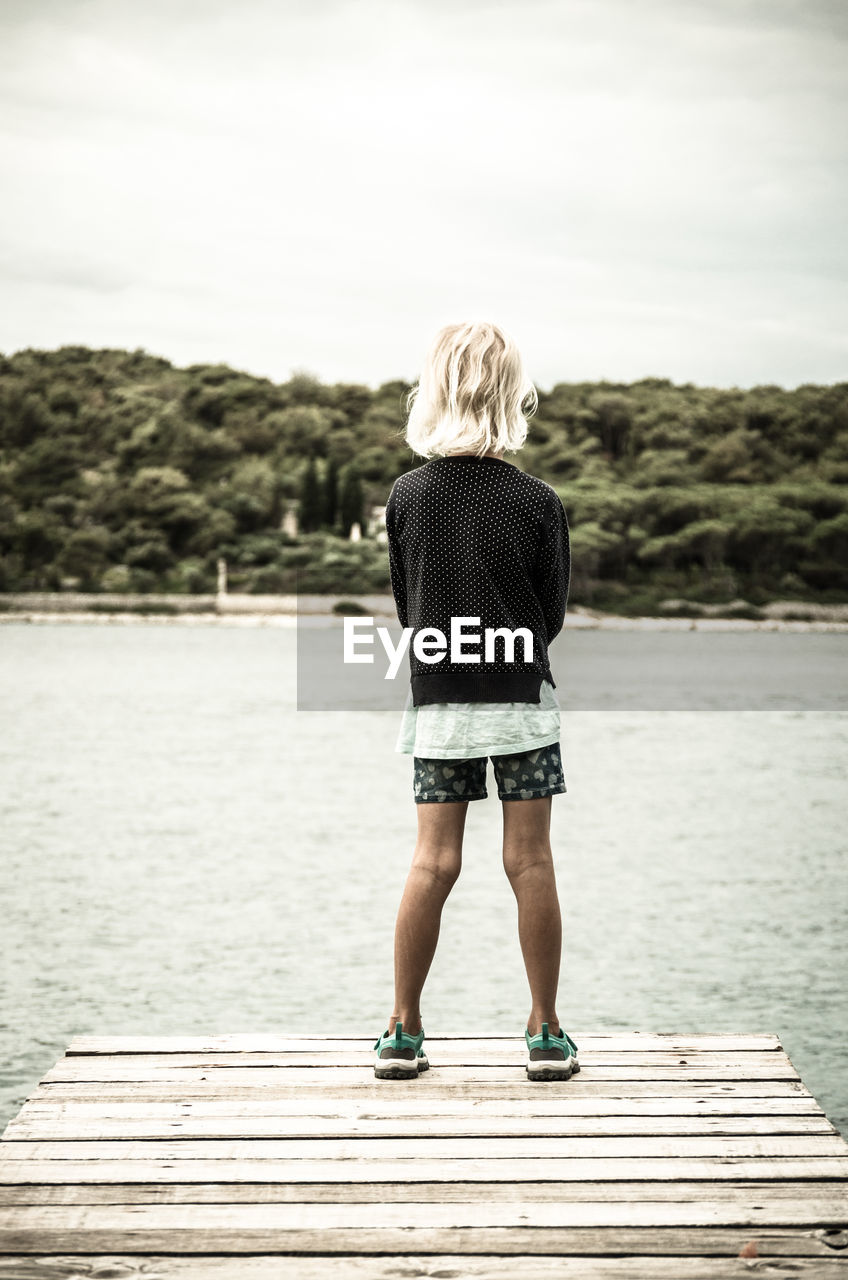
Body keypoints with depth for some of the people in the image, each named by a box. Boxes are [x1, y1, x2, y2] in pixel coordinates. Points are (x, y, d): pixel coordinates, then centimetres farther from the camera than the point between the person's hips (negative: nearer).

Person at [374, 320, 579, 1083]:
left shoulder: (407, 496, -3)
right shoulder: (538, 504, -9)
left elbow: (405, 605, 7)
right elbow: (552, 617, 0)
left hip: (437, 703, 2)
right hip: (523, 702, -2)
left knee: (433, 862, 5)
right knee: (531, 862, 3)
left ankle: (403, 1032, 10)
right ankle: (546, 1033, 10)